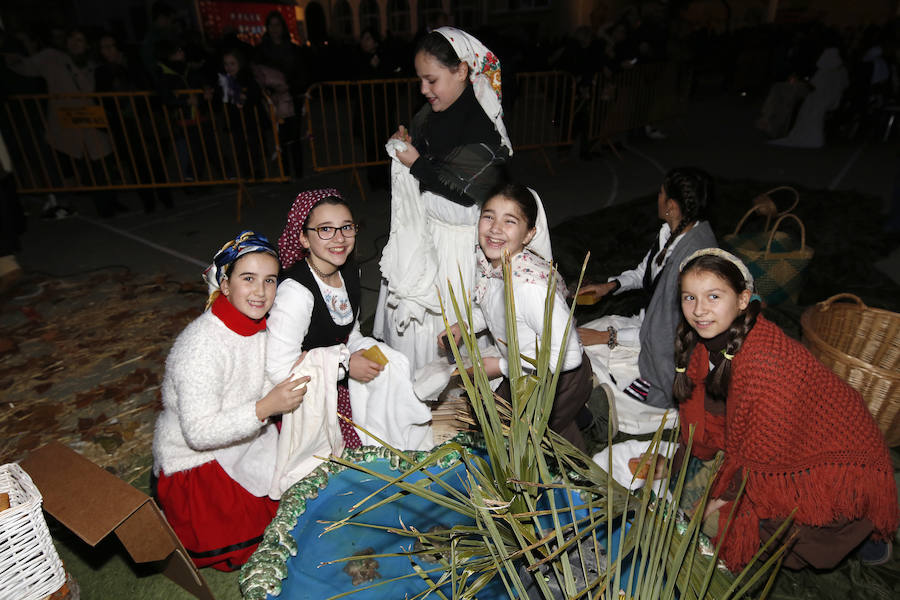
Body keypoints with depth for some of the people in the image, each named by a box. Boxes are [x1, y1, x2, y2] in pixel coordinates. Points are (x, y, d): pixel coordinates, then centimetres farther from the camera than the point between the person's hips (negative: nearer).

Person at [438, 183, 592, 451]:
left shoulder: (532, 286, -36)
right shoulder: (489, 262, -12)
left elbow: (566, 355, -31)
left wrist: (502, 366, -22)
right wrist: (464, 325, -6)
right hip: (524, 372, 7)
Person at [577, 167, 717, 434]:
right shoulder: (673, 230, -6)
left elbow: (667, 333, -26)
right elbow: (646, 270, 15)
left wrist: (608, 336, -20)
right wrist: (611, 285, 1)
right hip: (654, 320, 8)